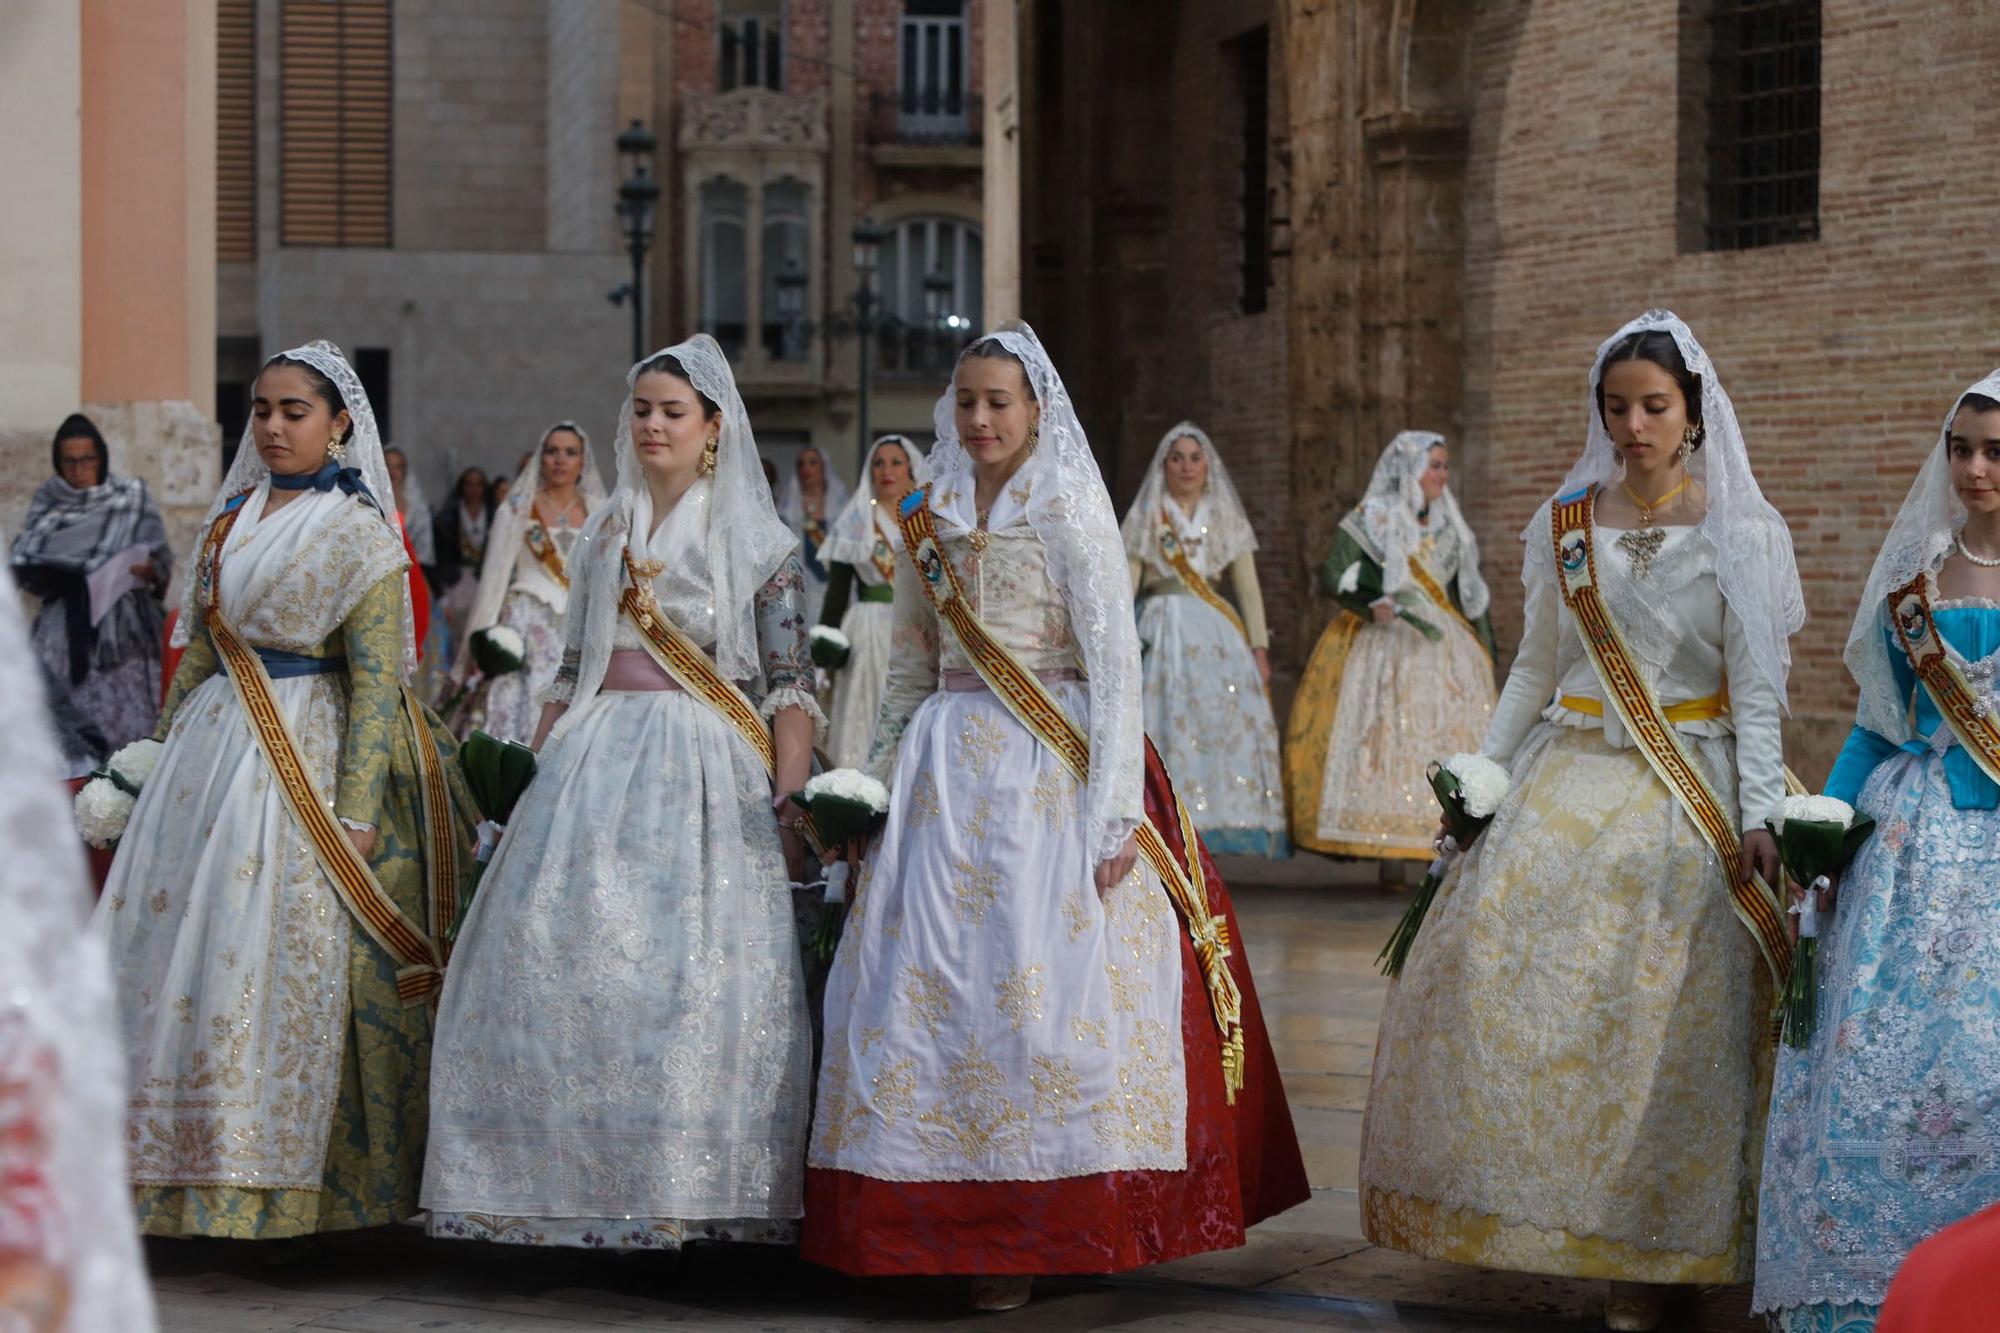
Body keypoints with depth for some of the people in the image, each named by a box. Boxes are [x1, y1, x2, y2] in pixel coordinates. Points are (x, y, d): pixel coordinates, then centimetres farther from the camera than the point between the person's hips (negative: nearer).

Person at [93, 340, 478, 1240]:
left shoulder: (359, 535, -5)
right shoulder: (231, 518, 14)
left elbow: (374, 681, -10)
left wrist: (356, 809, -16)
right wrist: (167, 754, 14)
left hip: (305, 758, -6)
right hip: (211, 748, 6)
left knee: (282, 961, -7)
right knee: (179, 940, 4)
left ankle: (280, 1187, 2)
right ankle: (193, 1172, 13)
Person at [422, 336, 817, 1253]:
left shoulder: (760, 545, 2)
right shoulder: (604, 537, 17)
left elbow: (790, 687, -3)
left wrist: (790, 808, -12)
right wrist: (538, 778, 13)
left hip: (705, 773, -4)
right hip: (595, 765, 4)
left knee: (692, 966, -11)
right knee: (564, 955, -5)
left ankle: (693, 1192, -2)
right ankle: (585, 1179, 4)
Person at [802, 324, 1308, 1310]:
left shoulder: (1069, 511, -4)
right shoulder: (930, 521, 13)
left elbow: (1114, 665, -9)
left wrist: (1110, 813, -15)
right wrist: (875, 786, 16)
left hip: (1049, 773, -5)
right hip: (948, 774, 5)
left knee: (1043, 982, -8)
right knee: (931, 982, 0)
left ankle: (1035, 1235, 1)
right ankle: (948, 1220, 8)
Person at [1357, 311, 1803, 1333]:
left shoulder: (1742, 533, -1)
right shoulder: (1563, 525, 9)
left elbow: (1756, 692, -3)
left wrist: (1759, 820, -12)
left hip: (1688, 794, -3)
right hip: (1567, 785, 4)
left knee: (1661, 1025, -5)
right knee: (1487, 963, -9)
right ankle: (1524, 1211, 6)